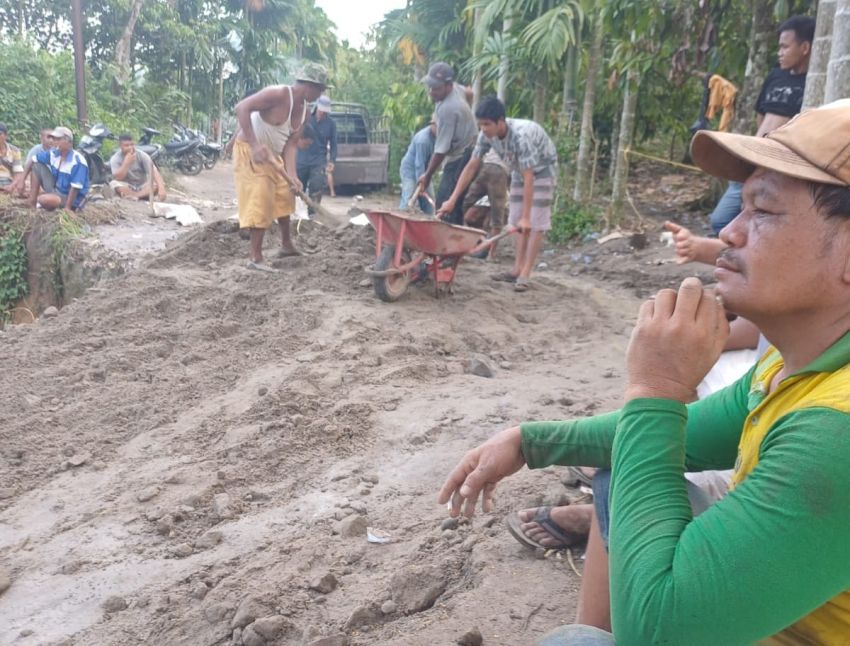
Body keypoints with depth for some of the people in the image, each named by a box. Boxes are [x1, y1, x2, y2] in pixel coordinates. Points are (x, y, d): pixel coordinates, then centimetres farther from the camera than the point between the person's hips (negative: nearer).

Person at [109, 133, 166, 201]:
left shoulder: (142, 155, -10)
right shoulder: (115, 159, -10)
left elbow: (154, 172, -23)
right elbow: (117, 178, -21)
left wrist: (161, 188, -39)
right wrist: (126, 162, -30)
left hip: (143, 186, 1)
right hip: (127, 187, -1)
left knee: (157, 183, -26)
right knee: (113, 183, -30)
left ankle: (133, 195, -38)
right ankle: (143, 196, -37)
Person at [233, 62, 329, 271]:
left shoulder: (303, 110, 0)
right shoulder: (279, 93, -25)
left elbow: (291, 144, -4)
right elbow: (241, 108, -32)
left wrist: (291, 174, -19)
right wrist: (254, 144, -39)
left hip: (272, 155, 9)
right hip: (250, 152, -9)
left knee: (284, 197, 18)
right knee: (261, 203, -12)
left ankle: (286, 244, 36)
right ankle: (255, 258, -6)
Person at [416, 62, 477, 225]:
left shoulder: (447, 109, -26)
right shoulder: (455, 87, 1)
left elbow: (441, 149, -22)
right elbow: (468, 94, 28)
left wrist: (427, 175, -13)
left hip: (460, 160, -10)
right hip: (465, 153, 10)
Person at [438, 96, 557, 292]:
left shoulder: (521, 135, -40)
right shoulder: (487, 135, -21)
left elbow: (528, 178, -38)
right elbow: (472, 167, -14)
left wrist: (526, 216, -37)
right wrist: (452, 200, -17)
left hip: (541, 169, -7)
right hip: (520, 170, 7)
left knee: (535, 222, -10)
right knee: (518, 220, 6)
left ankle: (525, 274, -12)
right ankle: (518, 268, 11)